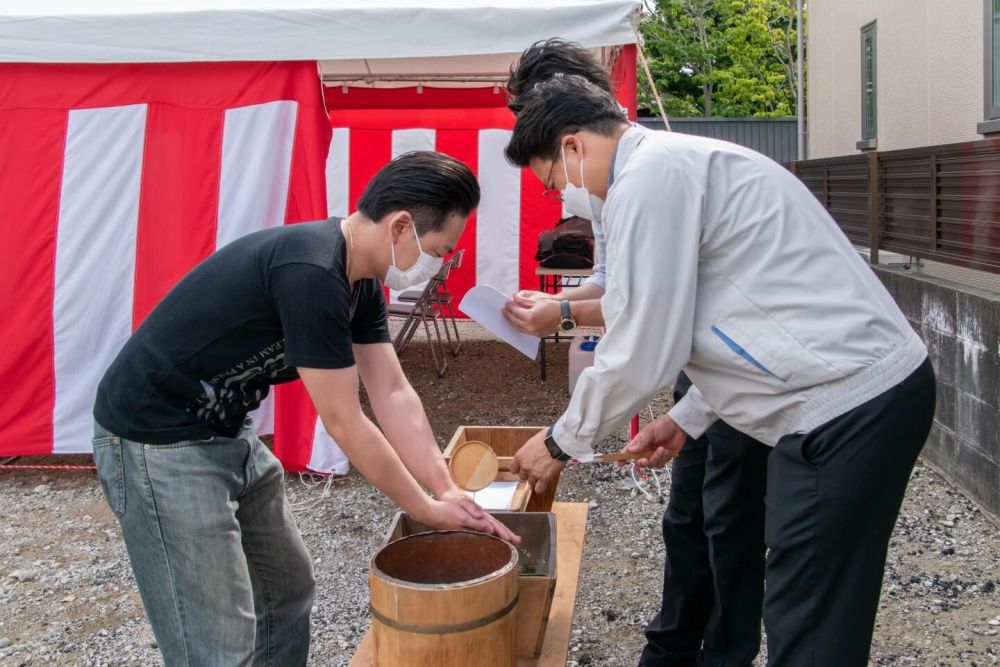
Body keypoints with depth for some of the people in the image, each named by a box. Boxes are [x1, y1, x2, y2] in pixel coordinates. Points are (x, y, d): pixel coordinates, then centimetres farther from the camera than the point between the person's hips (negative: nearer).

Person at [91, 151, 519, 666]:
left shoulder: (359, 280, 2)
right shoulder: (310, 274, -28)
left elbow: (393, 394, 2)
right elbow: (343, 423, -22)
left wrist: (448, 491, -4)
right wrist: (426, 510, -11)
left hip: (225, 435, 10)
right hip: (158, 441, -10)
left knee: (290, 588, 18)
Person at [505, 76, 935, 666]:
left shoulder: (648, 178, -14)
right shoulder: (680, 162, 18)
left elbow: (641, 352, -14)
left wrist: (562, 442, 2)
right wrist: (688, 418, 25)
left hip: (846, 406, -10)